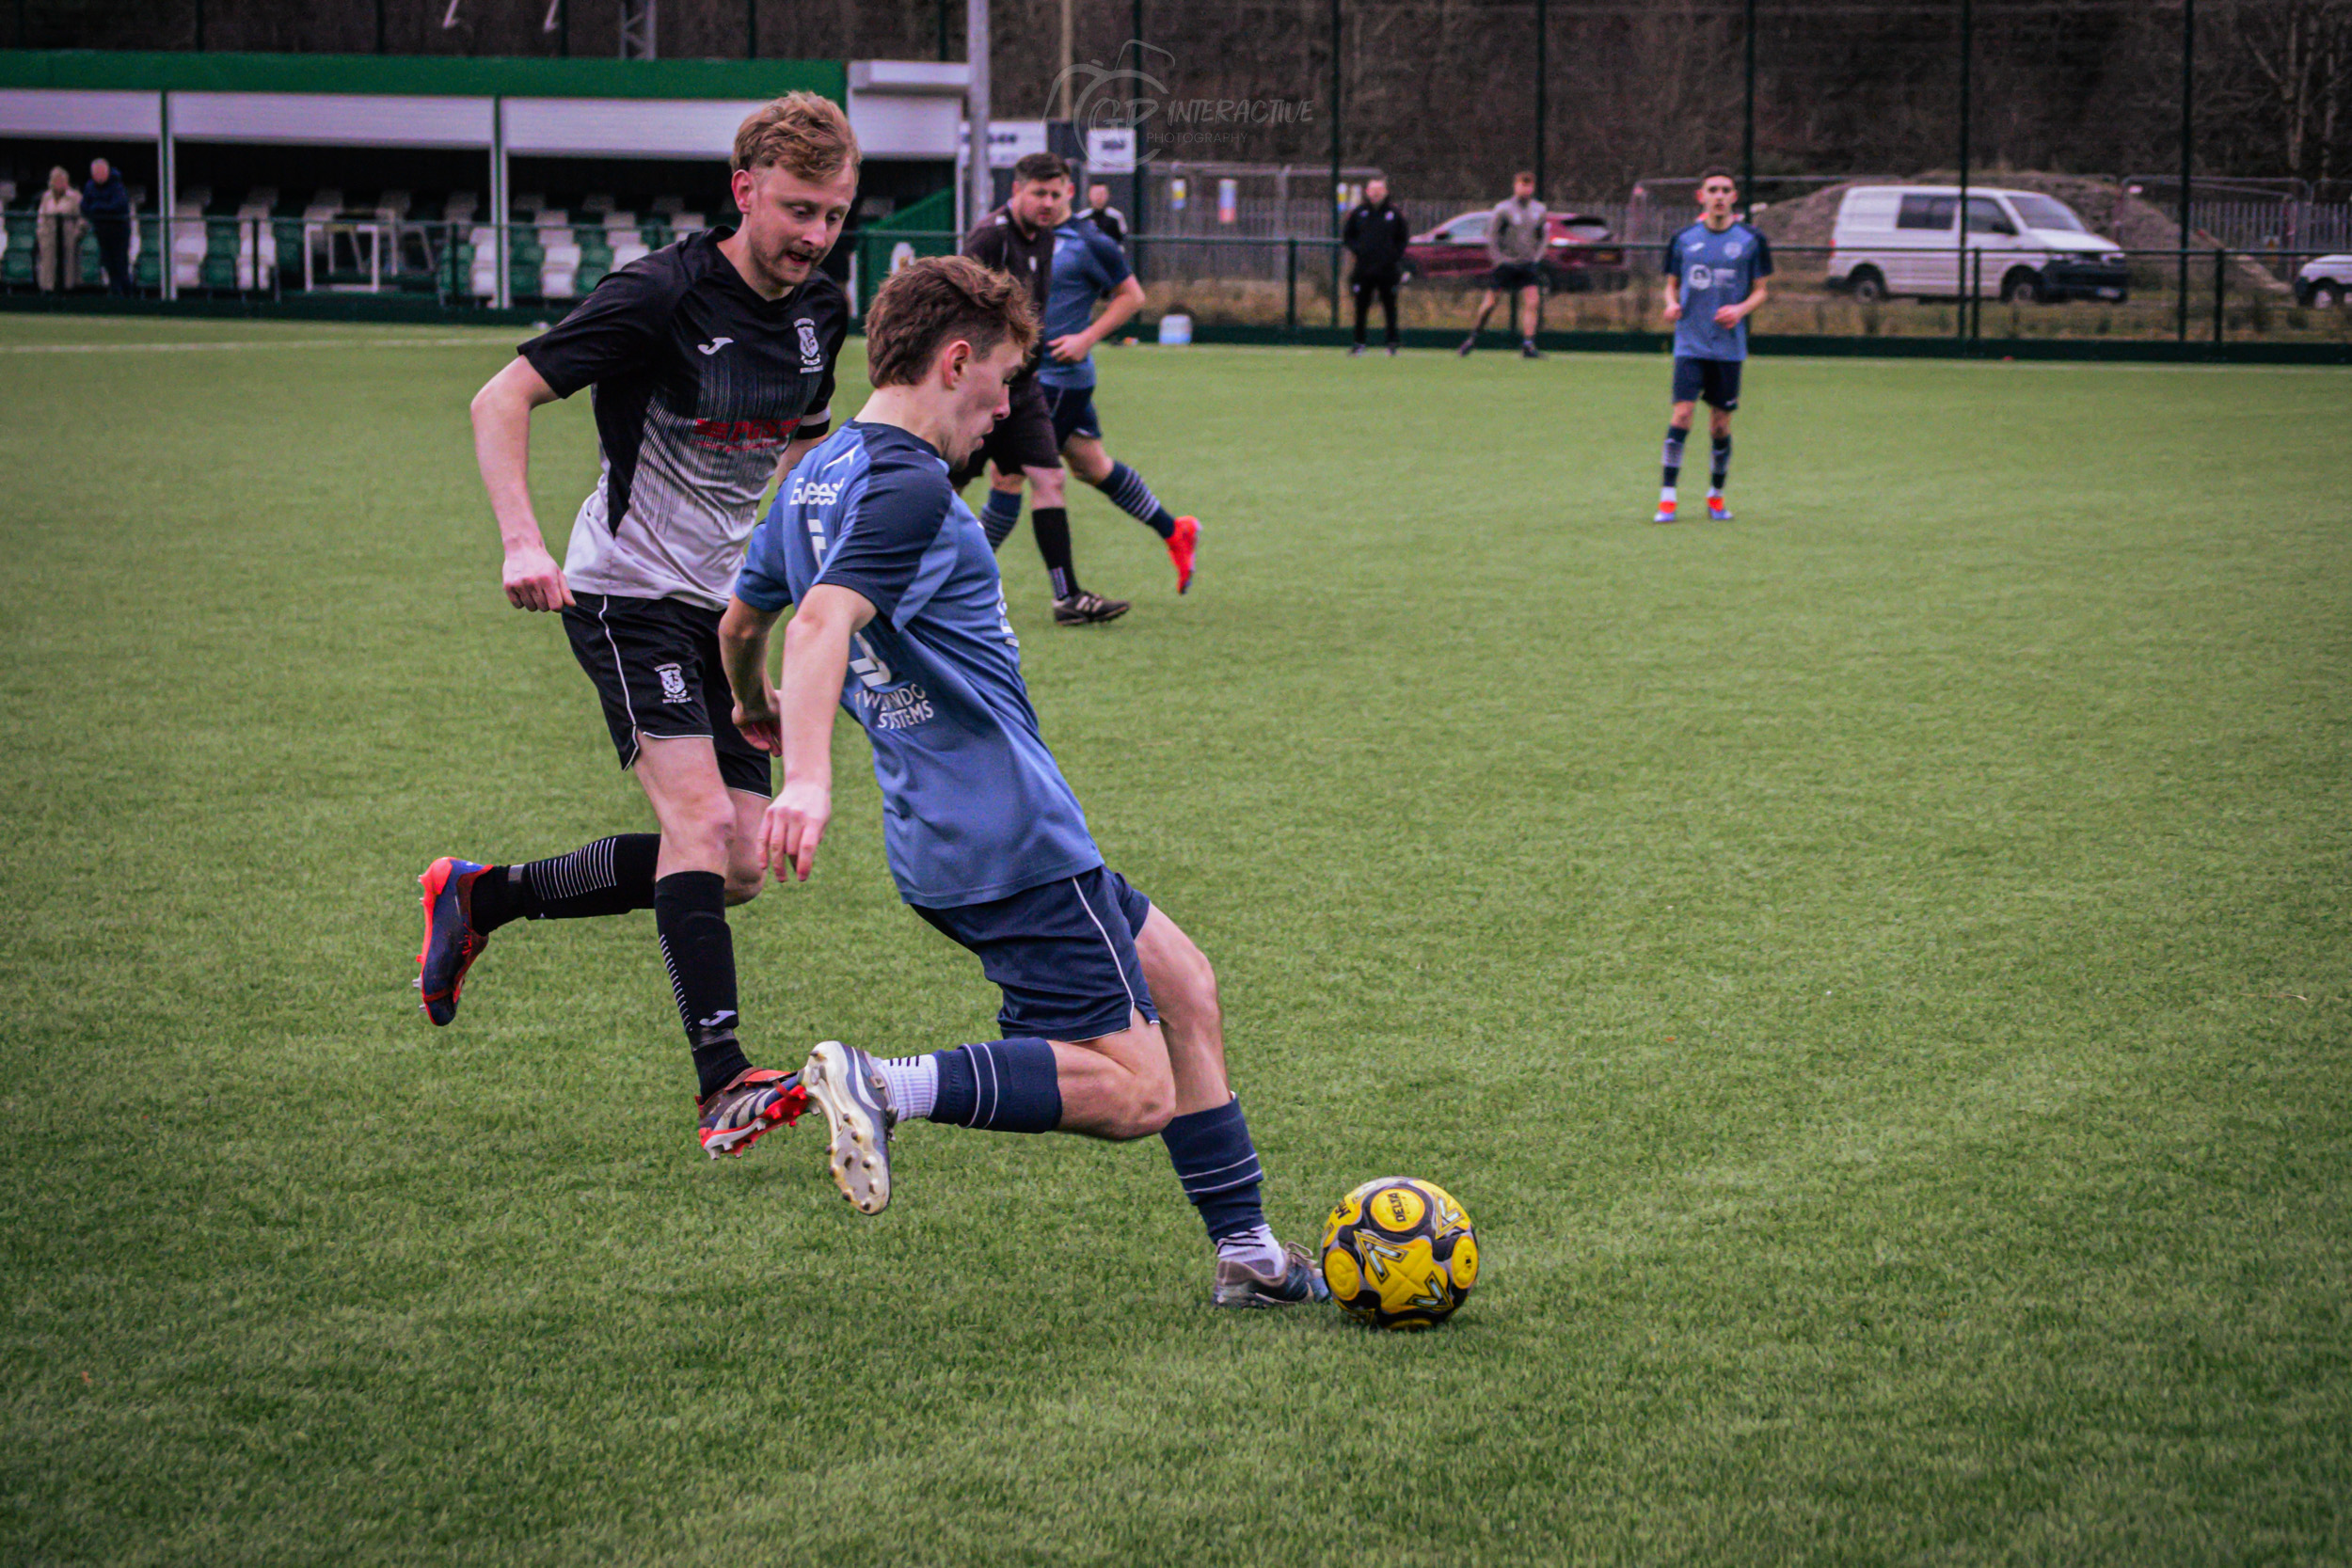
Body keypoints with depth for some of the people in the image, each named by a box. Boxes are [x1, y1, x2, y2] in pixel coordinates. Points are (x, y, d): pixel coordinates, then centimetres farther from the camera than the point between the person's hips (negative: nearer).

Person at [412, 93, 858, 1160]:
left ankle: (480, 898, 22)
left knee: (736, 869, 3)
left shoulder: (820, 310, 2)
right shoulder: (660, 297, -19)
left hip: (722, 603, 7)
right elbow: (501, 400, -19)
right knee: (699, 817, -23)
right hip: (626, 591, -7)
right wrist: (522, 542, -31)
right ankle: (722, 1081, -25)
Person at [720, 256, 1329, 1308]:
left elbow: (741, 621, 27)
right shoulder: (909, 489, -17)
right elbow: (822, 626, -32)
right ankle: (888, 1088, -18)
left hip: (942, 843, 11)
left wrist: (756, 707, 47)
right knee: (1135, 1092, -10)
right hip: (1014, 843, -11)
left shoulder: (819, 476, 13)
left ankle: (1245, 1252, 21)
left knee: (1181, 983, 19)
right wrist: (808, 778, -45)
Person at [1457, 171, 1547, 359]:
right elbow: (1491, 236, -2)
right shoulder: (1503, 209, -6)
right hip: (1506, 264, -3)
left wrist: (1537, 255, 7)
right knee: (1490, 302, 1)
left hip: (1528, 264, 3)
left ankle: (1528, 345, -11)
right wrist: (1499, 258, -8)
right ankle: (1473, 337, 21)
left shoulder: (1539, 210, 7)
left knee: (1532, 301, -12)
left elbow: (1544, 237, 20)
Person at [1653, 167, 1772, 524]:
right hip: (1690, 343, 0)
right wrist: (1671, 304, -8)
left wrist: (1741, 310, -12)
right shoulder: (1683, 240, 5)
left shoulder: (1751, 241, 3)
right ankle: (1667, 498, -10)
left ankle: (1716, 495, 22)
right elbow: (1672, 284, 15)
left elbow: (1760, 291, 8)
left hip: (1729, 345, 0)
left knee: (1721, 424, 4)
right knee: (1682, 414, -13)